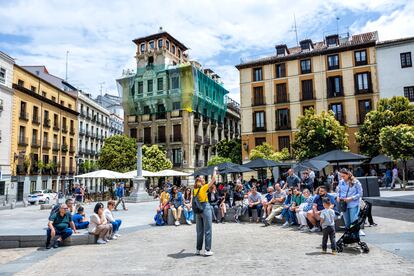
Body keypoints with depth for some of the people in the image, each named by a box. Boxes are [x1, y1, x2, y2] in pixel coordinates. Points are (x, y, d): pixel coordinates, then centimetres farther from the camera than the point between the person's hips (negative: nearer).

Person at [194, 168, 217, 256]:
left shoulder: (195, 190, 5)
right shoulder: (203, 188, -11)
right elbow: (213, 180, -10)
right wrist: (215, 170, 2)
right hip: (205, 207, -6)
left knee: (199, 231, 14)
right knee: (207, 230, 0)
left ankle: (198, 249, 20)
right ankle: (207, 250, 1)